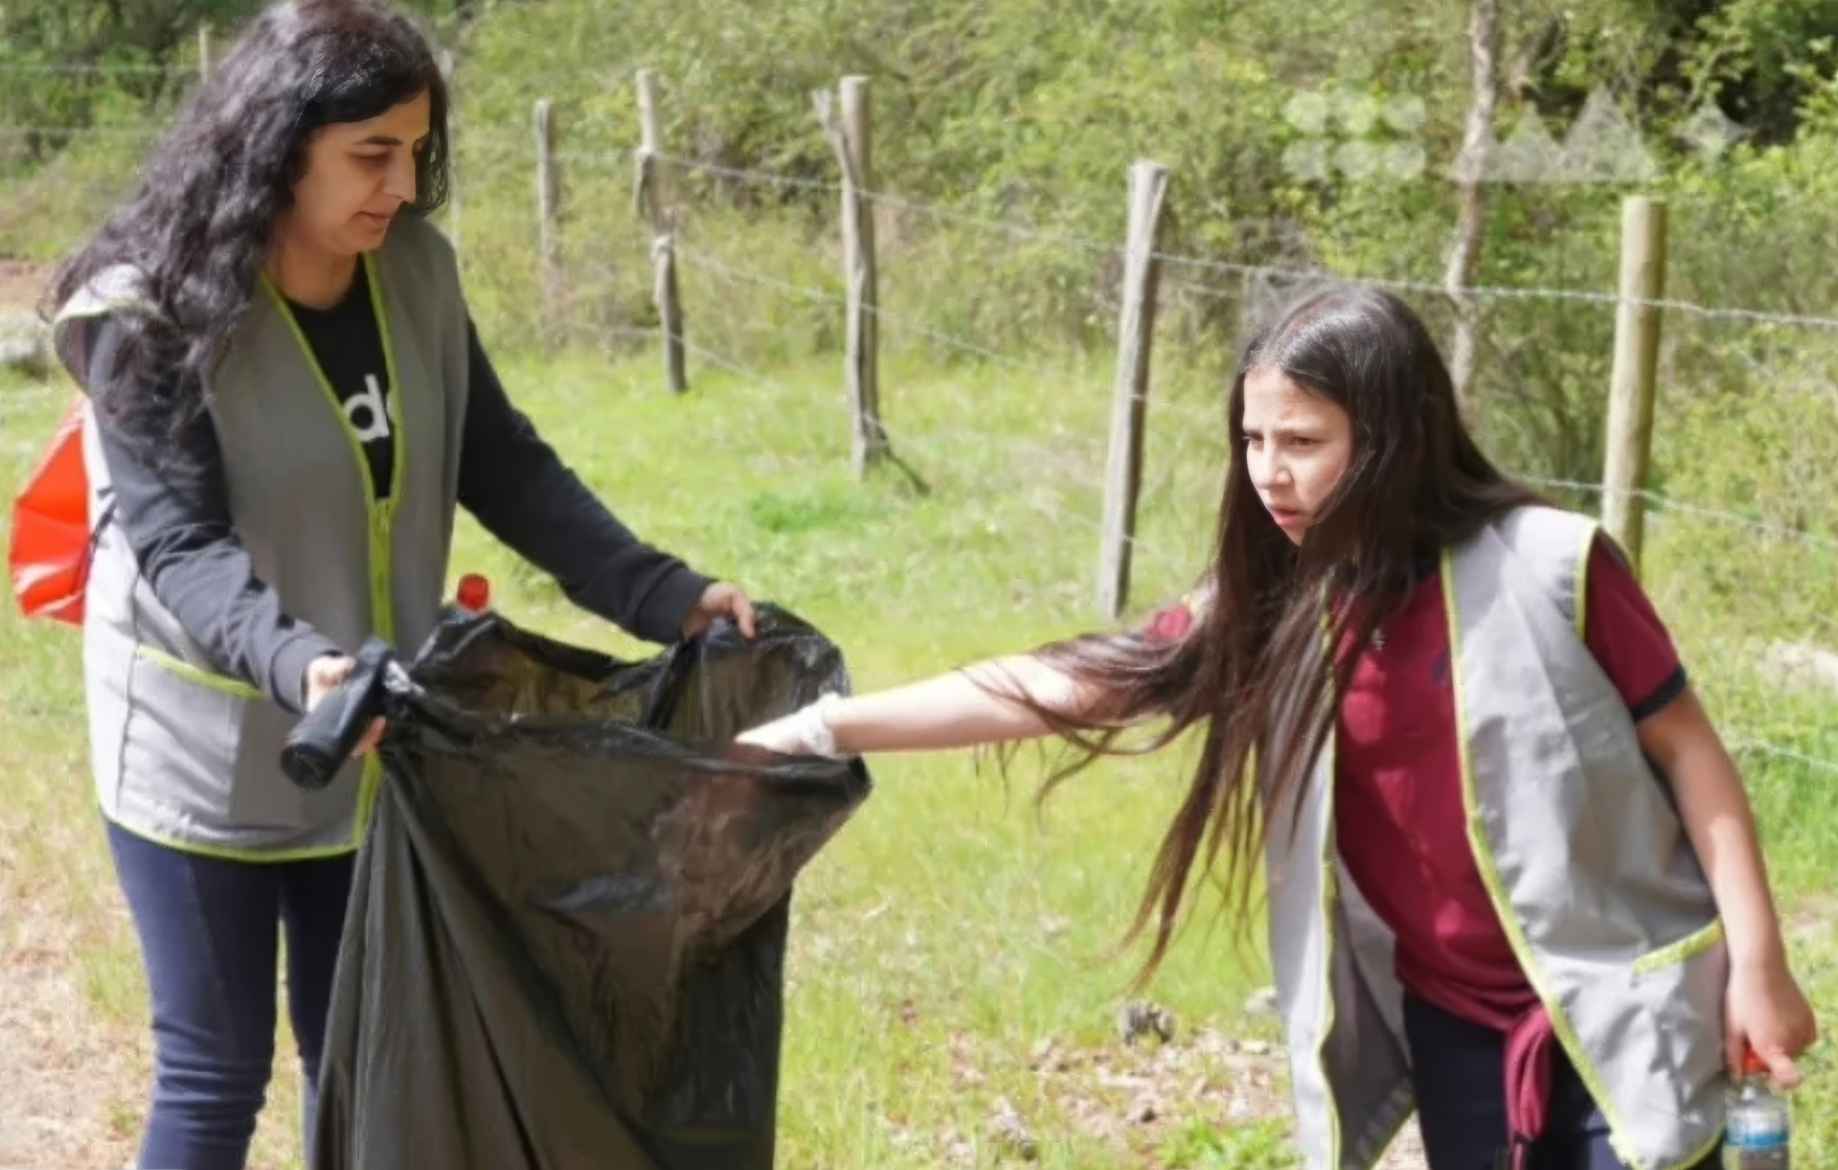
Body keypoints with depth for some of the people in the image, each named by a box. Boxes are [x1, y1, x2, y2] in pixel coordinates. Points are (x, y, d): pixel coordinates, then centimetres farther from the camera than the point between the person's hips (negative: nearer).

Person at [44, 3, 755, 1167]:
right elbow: (180, 550, -25)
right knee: (217, 1075, 3)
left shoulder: (415, 273, -2)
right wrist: (299, 665, -44)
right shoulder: (154, 314, -19)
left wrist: (665, 596, -7)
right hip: (208, 759, -5)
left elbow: (505, 468, 4)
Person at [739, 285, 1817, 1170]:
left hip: (1621, 1010, -4)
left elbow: (1688, 749, -7)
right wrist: (825, 729, -7)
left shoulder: (1549, 567, -15)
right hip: (1455, 1024, 4)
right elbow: (1064, 688, -3)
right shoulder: (1272, 612, -2)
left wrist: (1756, 958, -10)